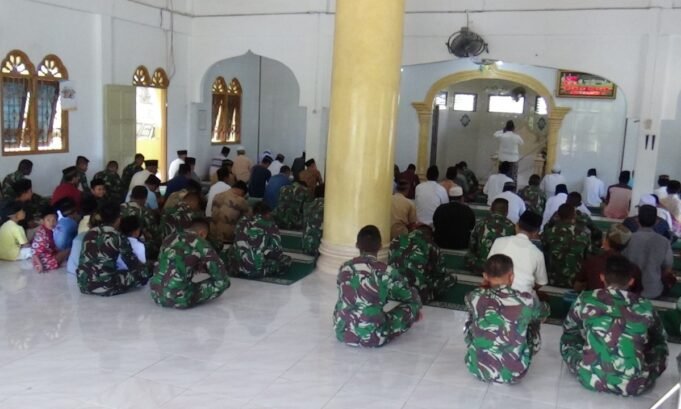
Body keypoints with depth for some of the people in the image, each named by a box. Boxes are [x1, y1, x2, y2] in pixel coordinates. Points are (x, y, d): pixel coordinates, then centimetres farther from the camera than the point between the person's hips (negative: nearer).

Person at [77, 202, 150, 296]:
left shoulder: (89, 234, 8)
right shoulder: (119, 238, -8)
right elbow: (132, 263, 4)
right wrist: (142, 265, 27)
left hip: (83, 285, 6)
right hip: (105, 286, -5)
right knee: (143, 273, 6)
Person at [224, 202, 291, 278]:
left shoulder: (243, 221, 12)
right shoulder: (270, 225, 1)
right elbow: (276, 250, -2)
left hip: (235, 269, 4)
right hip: (257, 270, -4)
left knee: (230, 251, 36)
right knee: (286, 260, 14)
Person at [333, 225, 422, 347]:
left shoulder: (344, 268, 2)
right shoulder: (385, 271, -10)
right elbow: (411, 296, 5)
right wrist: (416, 310, 29)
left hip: (342, 333, 5)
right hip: (372, 337, -5)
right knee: (411, 305, 11)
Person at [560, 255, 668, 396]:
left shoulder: (585, 299, 4)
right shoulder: (645, 306, 6)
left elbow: (568, 330, 22)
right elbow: (660, 340, 26)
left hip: (591, 379, -1)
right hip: (633, 385, 1)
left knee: (567, 340, 25)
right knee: (660, 349, 27)